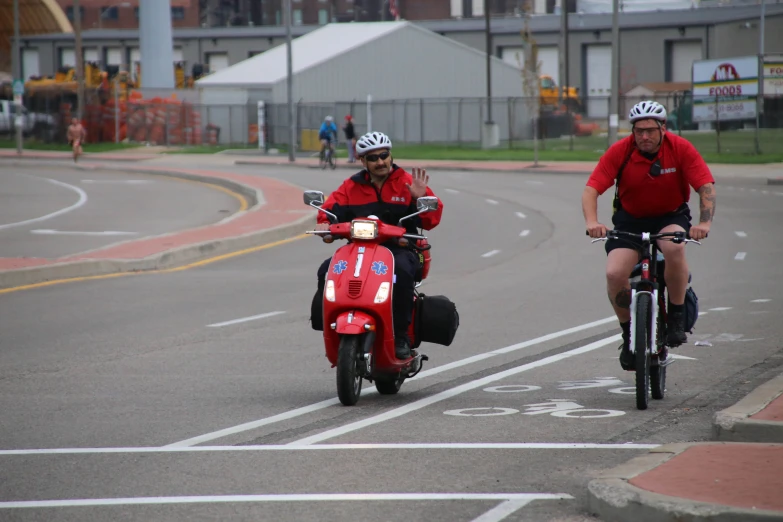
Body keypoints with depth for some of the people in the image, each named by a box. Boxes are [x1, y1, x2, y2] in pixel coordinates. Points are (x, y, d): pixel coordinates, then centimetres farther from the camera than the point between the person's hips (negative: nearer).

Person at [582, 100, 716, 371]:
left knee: (674, 247, -37)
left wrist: (704, 223, -37)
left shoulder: (681, 149, -17)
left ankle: (677, 317, -17)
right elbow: (591, 189, -21)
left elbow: (706, 187, -20)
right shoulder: (619, 151, -17)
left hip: (671, 216, -1)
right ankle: (629, 333, 4)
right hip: (630, 219, 1)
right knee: (615, 274, -22)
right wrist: (592, 222, -40)